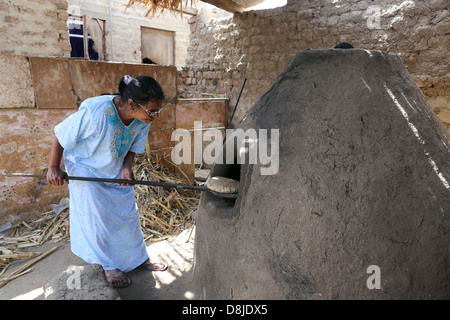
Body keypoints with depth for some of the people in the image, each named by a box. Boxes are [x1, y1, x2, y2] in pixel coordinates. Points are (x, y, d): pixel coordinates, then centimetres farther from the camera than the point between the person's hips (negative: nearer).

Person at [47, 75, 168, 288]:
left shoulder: (143, 118, -19)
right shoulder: (95, 113, -37)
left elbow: (134, 146, -3)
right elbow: (60, 135, -22)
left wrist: (127, 167, -22)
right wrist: (53, 168, -13)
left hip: (116, 172, 5)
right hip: (86, 172, -5)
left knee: (128, 214, 11)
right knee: (98, 219, 3)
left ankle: (138, 257, 29)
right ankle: (109, 265, 24)